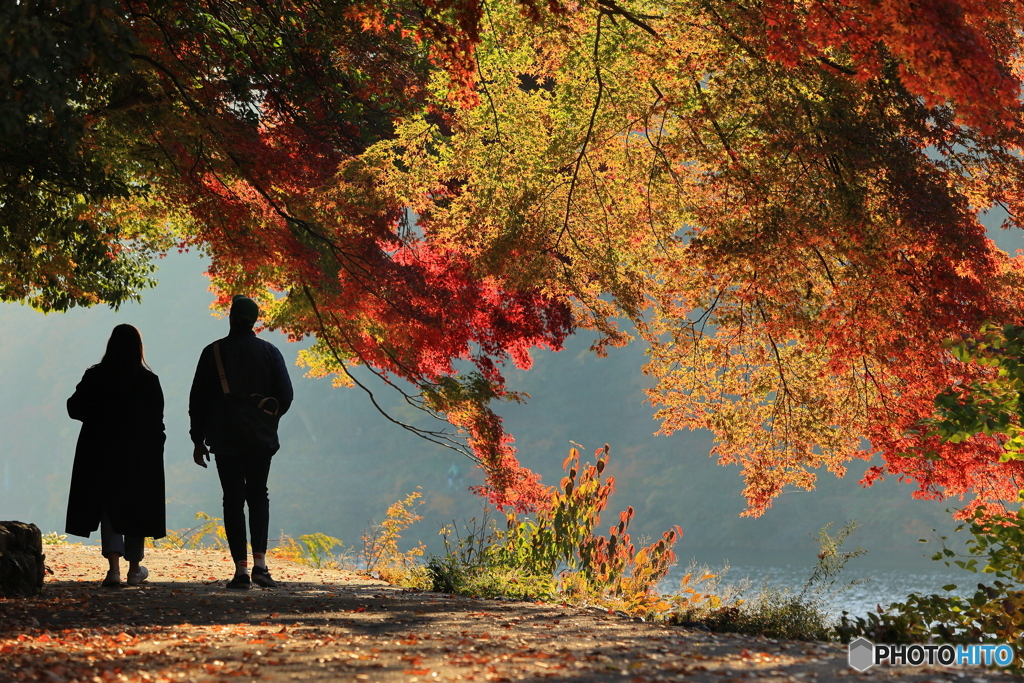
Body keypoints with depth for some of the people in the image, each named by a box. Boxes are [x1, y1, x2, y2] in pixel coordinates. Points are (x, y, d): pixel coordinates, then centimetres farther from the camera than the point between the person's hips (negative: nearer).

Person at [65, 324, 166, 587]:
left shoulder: (95, 376, -5)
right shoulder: (148, 380, -8)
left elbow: (74, 407, -4)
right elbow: (156, 423, -7)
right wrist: (156, 454, 1)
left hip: (101, 455, 0)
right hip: (139, 456, 0)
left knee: (109, 508, 7)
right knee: (136, 509, 13)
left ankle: (114, 567, -11)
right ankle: (135, 568, 23)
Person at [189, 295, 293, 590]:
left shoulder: (213, 352, -1)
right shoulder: (270, 352, 1)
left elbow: (197, 399, 1)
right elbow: (285, 394, 0)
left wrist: (198, 439, 8)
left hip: (225, 440, -1)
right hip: (261, 439, 1)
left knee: (233, 501, 3)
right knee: (258, 496, 12)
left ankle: (241, 568, -3)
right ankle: (259, 561, -3)